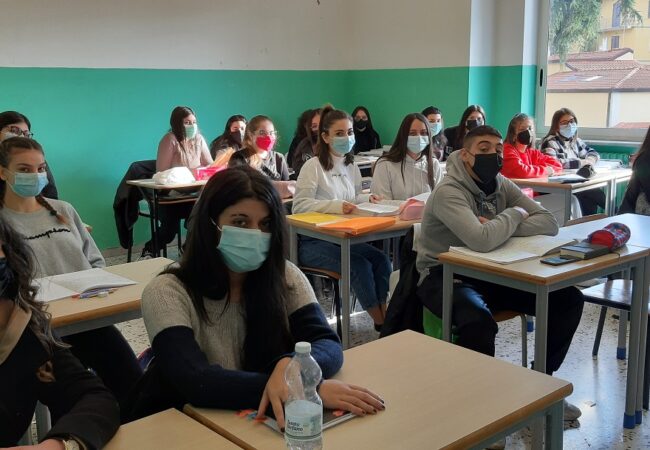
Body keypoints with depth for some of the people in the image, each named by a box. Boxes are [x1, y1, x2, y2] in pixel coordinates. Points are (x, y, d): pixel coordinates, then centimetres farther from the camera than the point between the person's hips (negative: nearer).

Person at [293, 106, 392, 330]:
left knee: (381, 259, -16)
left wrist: (367, 198, -2)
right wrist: (335, 206, -31)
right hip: (313, 242, -6)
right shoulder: (314, 166, -11)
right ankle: (381, 323, -10)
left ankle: (385, 318, -9)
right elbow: (300, 205, -19)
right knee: (359, 265, -25)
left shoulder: (351, 166, 11)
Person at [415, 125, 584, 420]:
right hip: (445, 276, -7)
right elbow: (482, 240, -36)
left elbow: (549, 223, -5)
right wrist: (515, 214, -16)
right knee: (478, 321, -39)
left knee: (568, 299, -4)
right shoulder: (449, 191, -20)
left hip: (490, 273, 7)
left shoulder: (501, 185, 4)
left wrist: (498, 227, -20)